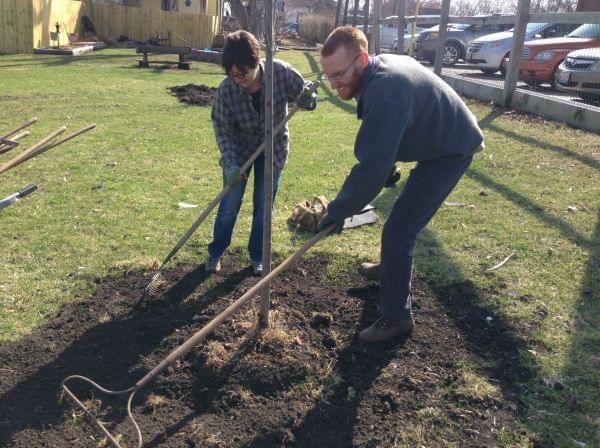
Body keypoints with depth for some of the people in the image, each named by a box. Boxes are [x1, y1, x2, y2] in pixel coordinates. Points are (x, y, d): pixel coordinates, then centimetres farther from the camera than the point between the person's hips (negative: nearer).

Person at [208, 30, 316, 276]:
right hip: (240, 148, -1)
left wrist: (306, 99, -30)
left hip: (273, 148, 1)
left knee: (264, 205, 6)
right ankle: (215, 253, 25)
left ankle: (257, 256, 25)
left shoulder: (280, 72, -25)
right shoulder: (226, 90, -26)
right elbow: (223, 131, -17)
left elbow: (301, 92, -6)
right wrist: (231, 165, -27)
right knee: (229, 205, 3)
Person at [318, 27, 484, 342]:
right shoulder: (381, 66, -3)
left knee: (399, 230, -13)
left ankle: (396, 316, -1)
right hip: (441, 139, 10)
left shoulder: (385, 93, -35)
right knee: (405, 217, 25)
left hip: (451, 150, -10)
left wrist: (338, 211, -26)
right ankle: (391, 268, 48)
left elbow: (371, 168, -35)